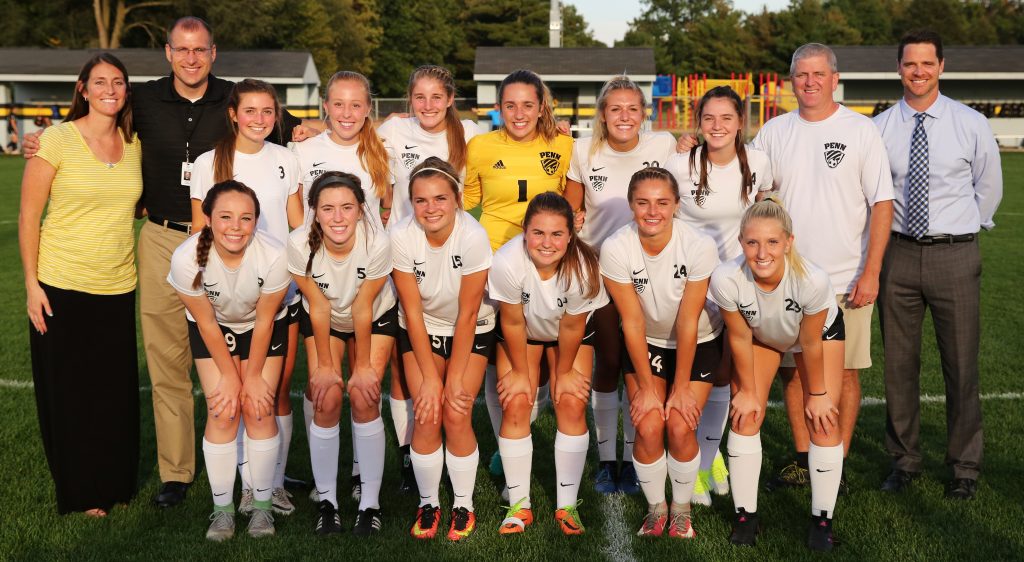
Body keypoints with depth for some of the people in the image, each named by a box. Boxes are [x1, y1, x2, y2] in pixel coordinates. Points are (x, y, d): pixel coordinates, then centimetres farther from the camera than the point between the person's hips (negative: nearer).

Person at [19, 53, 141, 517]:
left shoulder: (134, 144, 5)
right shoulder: (56, 140, -8)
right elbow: (28, 217, -6)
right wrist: (32, 284, -10)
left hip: (118, 288, 4)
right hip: (62, 287, -4)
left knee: (116, 391, 10)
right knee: (68, 394, 7)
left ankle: (114, 484, 27)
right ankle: (79, 493, 22)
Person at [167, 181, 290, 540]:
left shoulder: (274, 256, -35)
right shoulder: (187, 258, -33)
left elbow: (264, 321, -19)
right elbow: (206, 323, -18)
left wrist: (253, 376, -9)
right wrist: (230, 377, -10)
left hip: (263, 326, 0)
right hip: (213, 327, 1)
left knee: (258, 408, -7)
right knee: (222, 412, -8)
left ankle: (262, 505, 10)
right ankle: (222, 508, 8)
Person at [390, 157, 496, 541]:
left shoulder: (473, 237, -29)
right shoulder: (401, 236, -24)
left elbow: (467, 315, -20)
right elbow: (413, 312, -16)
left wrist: (455, 379, -15)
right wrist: (430, 378, -14)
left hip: (470, 332, -1)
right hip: (421, 330, 1)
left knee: (456, 416, -9)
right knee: (427, 417, -8)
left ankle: (463, 505, 12)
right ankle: (428, 504, 14)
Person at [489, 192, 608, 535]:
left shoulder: (584, 267, -36)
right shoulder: (507, 262, -37)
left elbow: (571, 327, -21)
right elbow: (513, 322, -22)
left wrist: (564, 373, -8)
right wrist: (520, 372, -10)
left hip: (571, 332, 0)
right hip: (522, 330, 0)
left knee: (571, 404, -10)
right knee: (515, 405, -10)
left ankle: (566, 505, 3)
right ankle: (519, 505, 3)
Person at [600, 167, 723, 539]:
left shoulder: (700, 246, -28)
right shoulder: (615, 248, -25)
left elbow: (688, 322, -22)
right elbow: (633, 322, -18)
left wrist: (681, 388, -14)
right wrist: (646, 386, -13)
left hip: (698, 343, -1)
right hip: (645, 344, 1)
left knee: (680, 427, -13)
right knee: (648, 427, -13)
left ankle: (681, 508, 15)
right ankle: (656, 508, 14)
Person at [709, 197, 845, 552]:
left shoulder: (812, 280, -42)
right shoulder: (726, 279, -38)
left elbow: (810, 343, -25)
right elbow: (740, 338, -20)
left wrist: (818, 393, -10)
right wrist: (747, 391, -8)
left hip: (822, 330, -1)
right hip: (760, 334, 1)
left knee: (823, 421, -8)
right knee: (746, 415, -6)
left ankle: (821, 521, 8)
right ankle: (745, 515, 9)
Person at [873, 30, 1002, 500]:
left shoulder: (971, 124, -1)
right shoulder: (878, 128, 1)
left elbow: (989, 187, 11)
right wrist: (882, 238, 8)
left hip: (955, 254, -1)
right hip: (898, 252, 1)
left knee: (961, 364, 6)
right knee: (898, 364, 9)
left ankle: (964, 466, 22)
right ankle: (904, 460, 25)